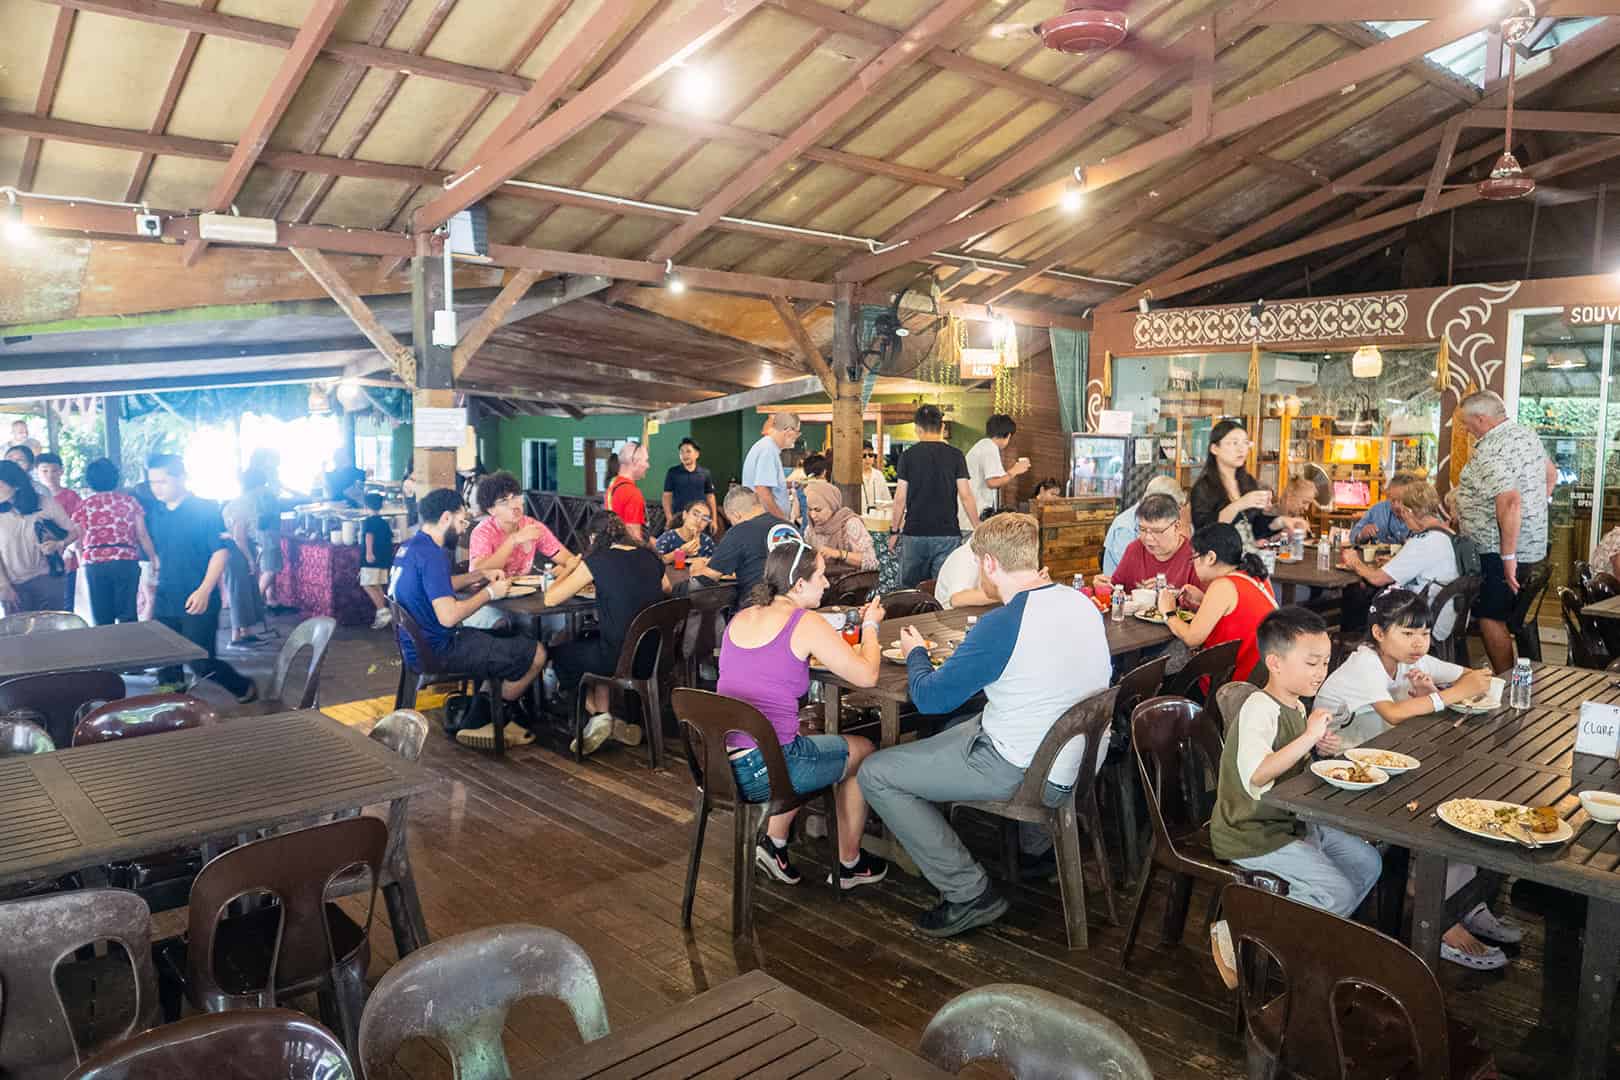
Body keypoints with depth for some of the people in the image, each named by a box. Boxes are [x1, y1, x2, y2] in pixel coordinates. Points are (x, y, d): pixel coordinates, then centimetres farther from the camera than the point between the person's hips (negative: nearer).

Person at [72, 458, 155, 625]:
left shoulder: (83, 506, 7)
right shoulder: (129, 500, 5)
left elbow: (77, 541, 9)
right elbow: (142, 535, 2)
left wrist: (83, 561, 26)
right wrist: (153, 558, 11)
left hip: (94, 563, 1)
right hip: (126, 561, -1)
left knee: (102, 621, 6)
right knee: (127, 617, 1)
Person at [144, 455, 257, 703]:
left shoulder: (206, 509, -8)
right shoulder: (155, 514, 9)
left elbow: (221, 552, -12)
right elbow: (155, 555, 20)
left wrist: (204, 591, -21)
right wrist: (151, 589, 18)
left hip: (198, 602, -6)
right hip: (164, 603, 6)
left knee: (201, 662, -5)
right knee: (165, 664, 6)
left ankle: (245, 689, 19)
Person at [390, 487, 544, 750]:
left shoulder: (407, 547, 8)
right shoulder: (432, 555, -23)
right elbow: (448, 616, -30)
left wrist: (480, 576, 12)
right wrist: (490, 592, -15)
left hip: (416, 647, 11)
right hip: (437, 652, -11)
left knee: (502, 637, 28)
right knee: (535, 654, -10)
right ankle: (496, 722, 13)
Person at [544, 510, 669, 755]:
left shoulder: (596, 561, -9)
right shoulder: (650, 557, 6)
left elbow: (550, 599, -4)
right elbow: (666, 589, 27)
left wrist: (571, 570, 13)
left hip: (620, 658, -6)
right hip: (656, 656, 6)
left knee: (560, 651, 23)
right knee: (593, 643, 33)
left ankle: (598, 716, 17)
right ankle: (604, 721, 26)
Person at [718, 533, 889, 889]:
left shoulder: (741, 618, 10)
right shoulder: (807, 623, -10)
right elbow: (866, 675, -6)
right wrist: (870, 626, 10)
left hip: (718, 763, 7)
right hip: (760, 771, -7)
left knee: (805, 740, 35)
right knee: (862, 751, 19)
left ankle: (775, 843, 26)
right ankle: (849, 865, 32)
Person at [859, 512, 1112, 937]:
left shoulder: (1002, 624, -23)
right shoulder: (1083, 603, 1)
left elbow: (929, 698, -13)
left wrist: (915, 653, 8)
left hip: (1026, 774, -9)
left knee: (875, 774, -1)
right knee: (956, 730, 33)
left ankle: (970, 893, 0)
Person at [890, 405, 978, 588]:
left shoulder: (909, 455, 0)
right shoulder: (955, 455, 0)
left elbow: (900, 498, -1)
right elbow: (966, 496, -3)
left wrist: (894, 531, 9)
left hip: (915, 533, 0)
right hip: (947, 533, 0)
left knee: (909, 591, 10)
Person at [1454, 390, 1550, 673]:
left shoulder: (1488, 452, -22)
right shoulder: (1527, 434, 9)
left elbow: (1510, 502, -31)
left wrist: (1508, 557, -26)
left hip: (1496, 551, -10)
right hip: (1534, 548, 10)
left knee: (1491, 618, -2)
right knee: (1509, 615, 19)